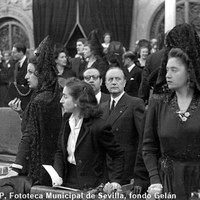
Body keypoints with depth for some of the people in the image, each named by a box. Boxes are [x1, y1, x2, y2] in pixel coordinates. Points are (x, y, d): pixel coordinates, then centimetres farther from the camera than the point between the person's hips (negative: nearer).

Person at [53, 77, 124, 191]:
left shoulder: (98, 126, -17)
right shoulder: (67, 120, 3)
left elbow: (118, 155, -7)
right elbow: (60, 152, 10)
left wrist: (115, 181, -15)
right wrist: (58, 176, -5)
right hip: (67, 183, 6)